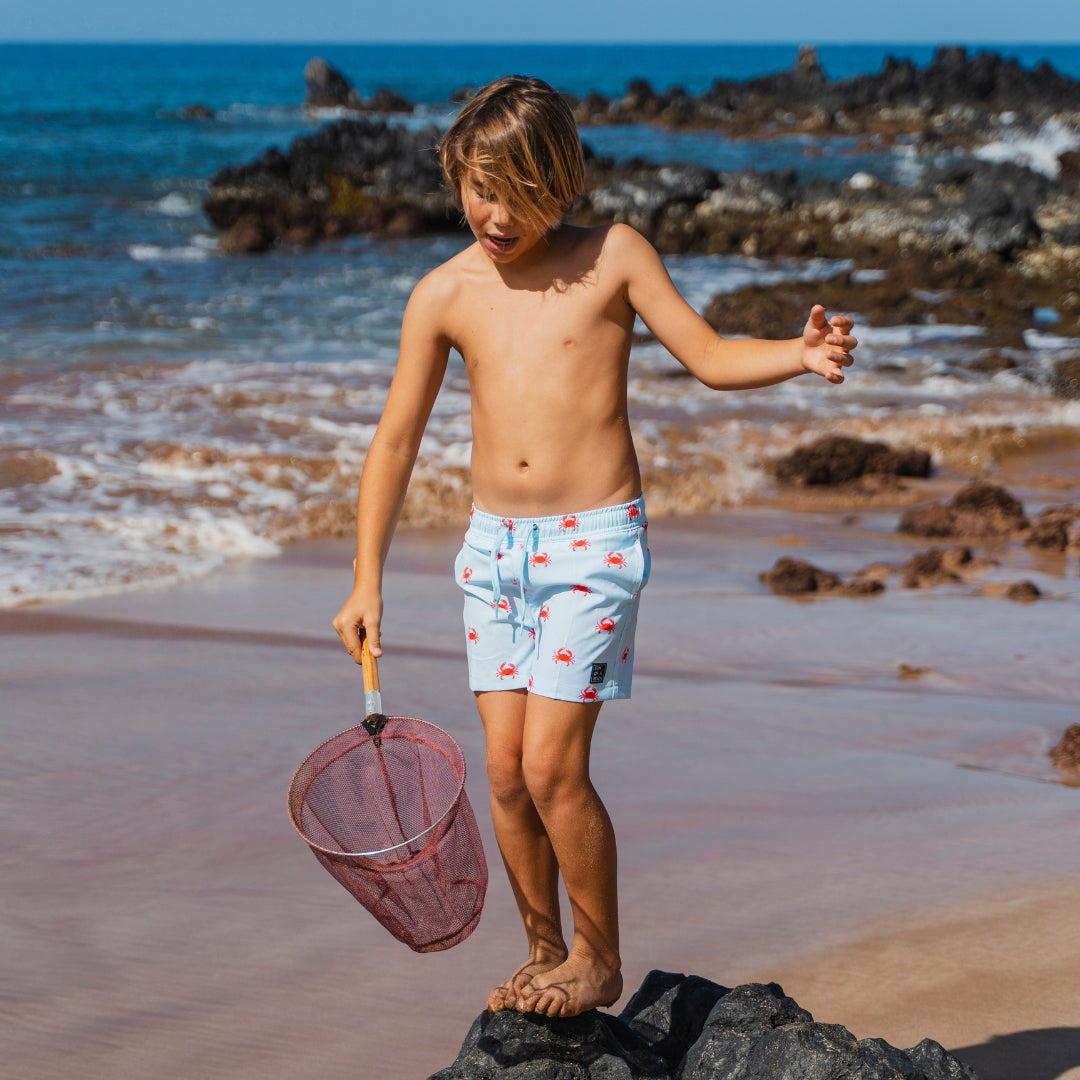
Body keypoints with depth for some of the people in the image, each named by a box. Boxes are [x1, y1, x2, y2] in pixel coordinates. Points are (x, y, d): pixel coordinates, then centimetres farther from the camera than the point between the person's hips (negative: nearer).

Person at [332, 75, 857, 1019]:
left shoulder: (613, 256, -4)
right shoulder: (445, 295, 3)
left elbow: (711, 358, -3)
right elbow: (396, 440, 7)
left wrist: (803, 355, -23)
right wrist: (367, 582, 4)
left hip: (595, 541, -4)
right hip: (494, 544, 4)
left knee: (552, 766, -10)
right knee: (505, 768, 4)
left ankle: (600, 961, 8)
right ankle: (545, 953, 22)